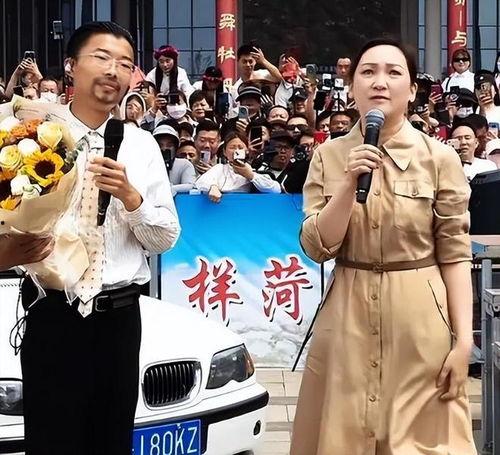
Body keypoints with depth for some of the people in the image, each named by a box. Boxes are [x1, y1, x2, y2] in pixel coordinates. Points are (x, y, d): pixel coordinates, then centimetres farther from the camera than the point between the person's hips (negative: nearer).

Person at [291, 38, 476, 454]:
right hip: (348, 316, 2)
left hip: (420, 319, -2)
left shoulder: (440, 159, -4)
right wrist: (349, 184, -16)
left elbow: (455, 255, -4)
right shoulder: (329, 157, 2)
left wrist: (463, 341, -9)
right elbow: (317, 248, -4)